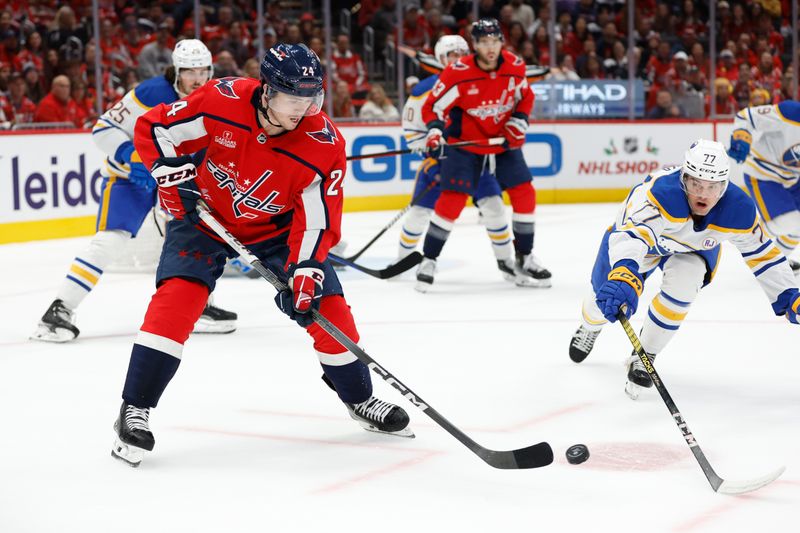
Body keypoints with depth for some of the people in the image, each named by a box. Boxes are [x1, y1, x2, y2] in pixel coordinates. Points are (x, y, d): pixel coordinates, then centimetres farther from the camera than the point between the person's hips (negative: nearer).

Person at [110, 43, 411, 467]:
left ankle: (360, 400, 23)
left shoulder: (325, 145, -25)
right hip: (204, 214, -1)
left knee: (326, 308, -3)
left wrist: (303, 276, -29)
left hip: (277, 227, 2)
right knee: (177, 297, -22)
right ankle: (134, 410, -13)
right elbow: (152, 129, -14)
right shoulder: (222, 102, -28)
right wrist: (174, 177, -23)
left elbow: (317, 222, -19)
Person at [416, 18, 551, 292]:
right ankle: (429, 260, 0)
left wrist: (520, 120, -6)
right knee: (452, 199, -13)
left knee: (524, 194, -1)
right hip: (465, 142, -4)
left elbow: (525, 97, 10)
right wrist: (435, 131, -34)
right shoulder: (458, 73, -22)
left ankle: (524, 258, 17)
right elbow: (433, 106, -16)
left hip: (504, 141, 4)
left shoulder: (515, 67, -9)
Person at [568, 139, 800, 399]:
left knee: (683, 282, -28)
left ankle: (644, 356, -5)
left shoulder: (739, 211, -32)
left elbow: (763, 253, -16)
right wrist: (624, 275, -78)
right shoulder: (659, 191, -47)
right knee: (607, 297, 8)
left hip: (693, 247, 2)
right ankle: (590, 327, 50)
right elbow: (630, 234, -60)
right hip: (636, 229, -1)